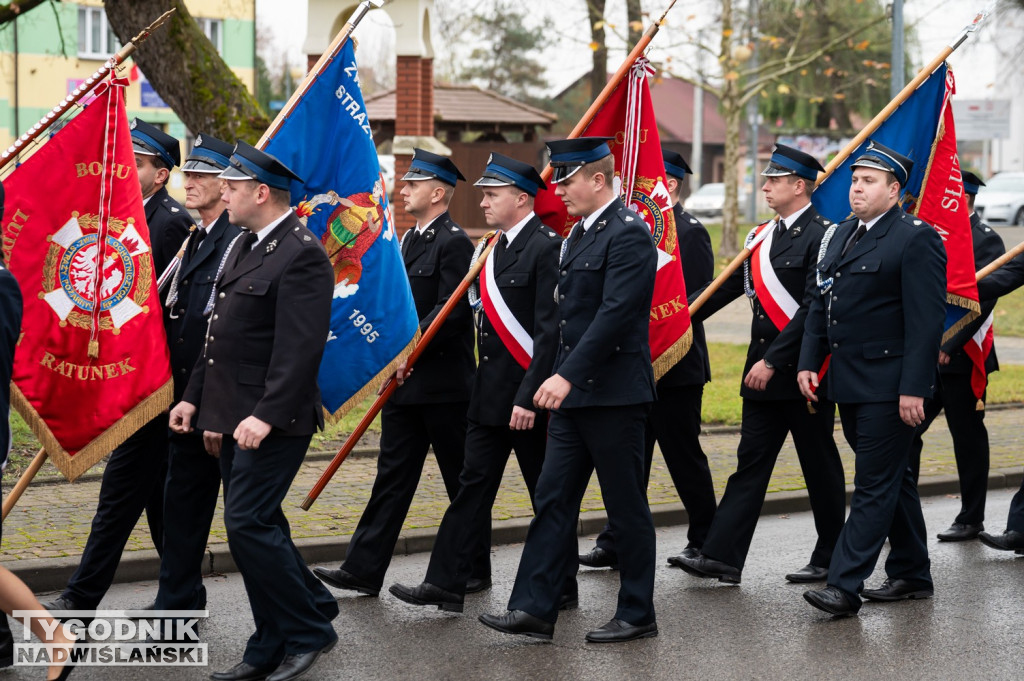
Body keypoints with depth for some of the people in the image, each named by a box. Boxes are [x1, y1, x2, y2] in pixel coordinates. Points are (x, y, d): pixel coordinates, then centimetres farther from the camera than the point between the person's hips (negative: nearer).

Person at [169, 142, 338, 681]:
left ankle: (310, 630, 3)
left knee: (249, 525, -11)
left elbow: (301, 348, -23)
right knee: (256, 527, 13)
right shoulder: (247, 246, 15)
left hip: (271, 421, -10)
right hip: (235, 417, 10)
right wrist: (195, 396, 18)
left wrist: (267, 415, -28)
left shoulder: (302, 255, -16)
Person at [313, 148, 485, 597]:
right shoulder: (410, 241, 16)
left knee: (462, 479, 3)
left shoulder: (454, 243, -12)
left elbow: (451, 312, -20)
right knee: (393, 474, 6)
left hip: (444, 383, -9)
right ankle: (364, 569, 6)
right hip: (405, 381, 9)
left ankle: (475, 570, 15)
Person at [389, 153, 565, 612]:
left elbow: (550, 330, -20)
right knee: (474, 483, 7)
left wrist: (530, 398, -22)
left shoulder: (545, 248, -15)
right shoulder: (498, 247, 13)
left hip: (527, 394, -8)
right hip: (490, 394, 9)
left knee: (547, 493, 4)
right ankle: (446, 583, 8)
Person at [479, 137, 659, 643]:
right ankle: (534, 609, 8)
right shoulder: (579, 234, 15)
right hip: (573, 394, 9)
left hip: (615, 393, -9)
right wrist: (560, 378, 18)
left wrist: (567, 375, -28)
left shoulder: (629, 233, -15)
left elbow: (615, 313, -24)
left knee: (626, 507, 2)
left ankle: (637, 614, 12)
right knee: (553, 499, 6)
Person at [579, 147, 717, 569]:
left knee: (684, 455, 2)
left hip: (676, 366, -8)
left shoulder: (690, 232, -10)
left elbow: (698, 298, -17)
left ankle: (706, 541, 16)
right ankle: (617, 545, 11)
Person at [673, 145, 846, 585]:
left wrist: (773, 360, -21)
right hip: (763, 371, 7)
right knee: (750, 462, 3)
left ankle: (829, 558, 17)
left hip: (804, 370, -7)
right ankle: (722, 556, -2)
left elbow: (814, 308, -19)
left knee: (819, 466, 5)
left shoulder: (821, 236, -12)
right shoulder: (763, 237, 13)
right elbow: (728, 286, 14)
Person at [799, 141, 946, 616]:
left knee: (875, 485, -7)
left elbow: (927, 319, -16)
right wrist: (809, 362, 7)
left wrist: (913, 389, -21)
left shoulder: (916, 238, -11)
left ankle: (845, 586, -9)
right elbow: (820, 304, 17)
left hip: (890, 387, -8)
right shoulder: (843, 235, 14)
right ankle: (912, 575, 27)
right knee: (892, 479, 17)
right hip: (850, 383, 9)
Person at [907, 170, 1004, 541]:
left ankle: (972, 518, 17)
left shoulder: (985, 240, -8)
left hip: (962, 356, -6)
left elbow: (983, 299, -17)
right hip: (925, 355, 6)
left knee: (968, 437, 5)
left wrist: (948, 345, -22)